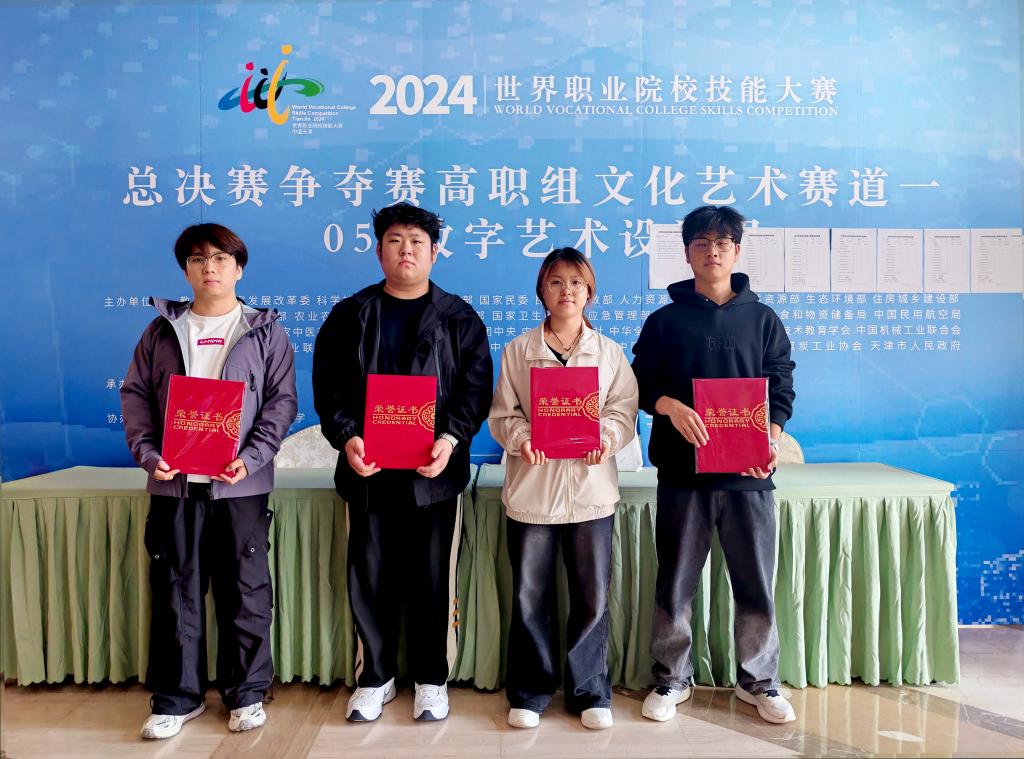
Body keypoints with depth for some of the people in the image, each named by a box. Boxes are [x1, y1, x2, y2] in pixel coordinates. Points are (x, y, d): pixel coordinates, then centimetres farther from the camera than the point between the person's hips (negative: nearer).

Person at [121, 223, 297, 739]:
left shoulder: (264, 331, 5)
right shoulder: (162, 330, 11)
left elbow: (282, 400, -1)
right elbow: (135, 394, 9)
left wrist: (252, 457, -13)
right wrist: (148, 453, -6)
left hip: (241, 484, -2)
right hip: (173, 483, 2)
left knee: (245, 590, 5)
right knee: (175, 590, 7)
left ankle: (246, 694, 20)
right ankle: (177, 697, 21)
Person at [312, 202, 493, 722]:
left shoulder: (459, 319, 6)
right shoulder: (349, 316, 9)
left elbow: (475, 389, -1)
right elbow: (327, 386, 3)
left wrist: (451, 439, -17)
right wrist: (346, 436, -14)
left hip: (434, 471, -1)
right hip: (367, 471, 1)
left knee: (433, 578, 6)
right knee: (369, 577, 9)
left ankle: (431, 679, 24)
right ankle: (374, 677, 27)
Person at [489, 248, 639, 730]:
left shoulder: (610, 351, 7)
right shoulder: (518, 350, 6)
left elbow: (624, 410, 3)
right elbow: (502, 413, 3)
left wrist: (608, 437, -17)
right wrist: (521, 438, -17)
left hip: (590, 488, 1)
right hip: (531, 488, 0)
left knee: (592, 597, 6)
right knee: (529, 597, 7)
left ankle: (590, 691, 24)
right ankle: (530, 691, 24)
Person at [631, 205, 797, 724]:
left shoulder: (762, 319, 10)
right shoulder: (665, 320, 7)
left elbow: (781, 387, 7)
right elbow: (642, 383, 4)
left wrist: (772, 438, -10)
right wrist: (671, 407, -17)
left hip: (748, 471, 1)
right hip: (682, 470, 0)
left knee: (756, 582, 7)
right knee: (675, 580, 7)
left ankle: (757, 680, 26)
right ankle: (671, 679, 23)